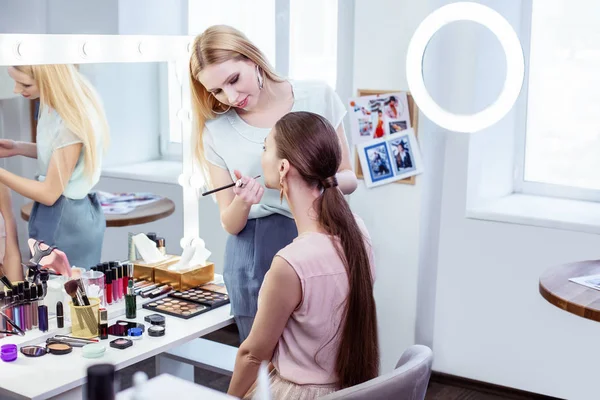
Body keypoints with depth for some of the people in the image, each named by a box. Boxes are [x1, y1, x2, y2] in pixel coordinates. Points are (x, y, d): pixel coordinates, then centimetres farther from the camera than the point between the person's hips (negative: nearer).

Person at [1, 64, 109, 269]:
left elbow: (49, 193, -21)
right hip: (58, 214, 9)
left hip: (65, 221, -9)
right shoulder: (54, 101, -2)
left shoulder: (72, 120, -27)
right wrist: (17, 148, 6)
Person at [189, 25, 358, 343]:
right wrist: (241, 204, -21)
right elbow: (230, 224, 1)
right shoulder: (217, 129, -1)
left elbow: (349, 179, 6)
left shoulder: (317, 98, -2)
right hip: (257, 255, 0)